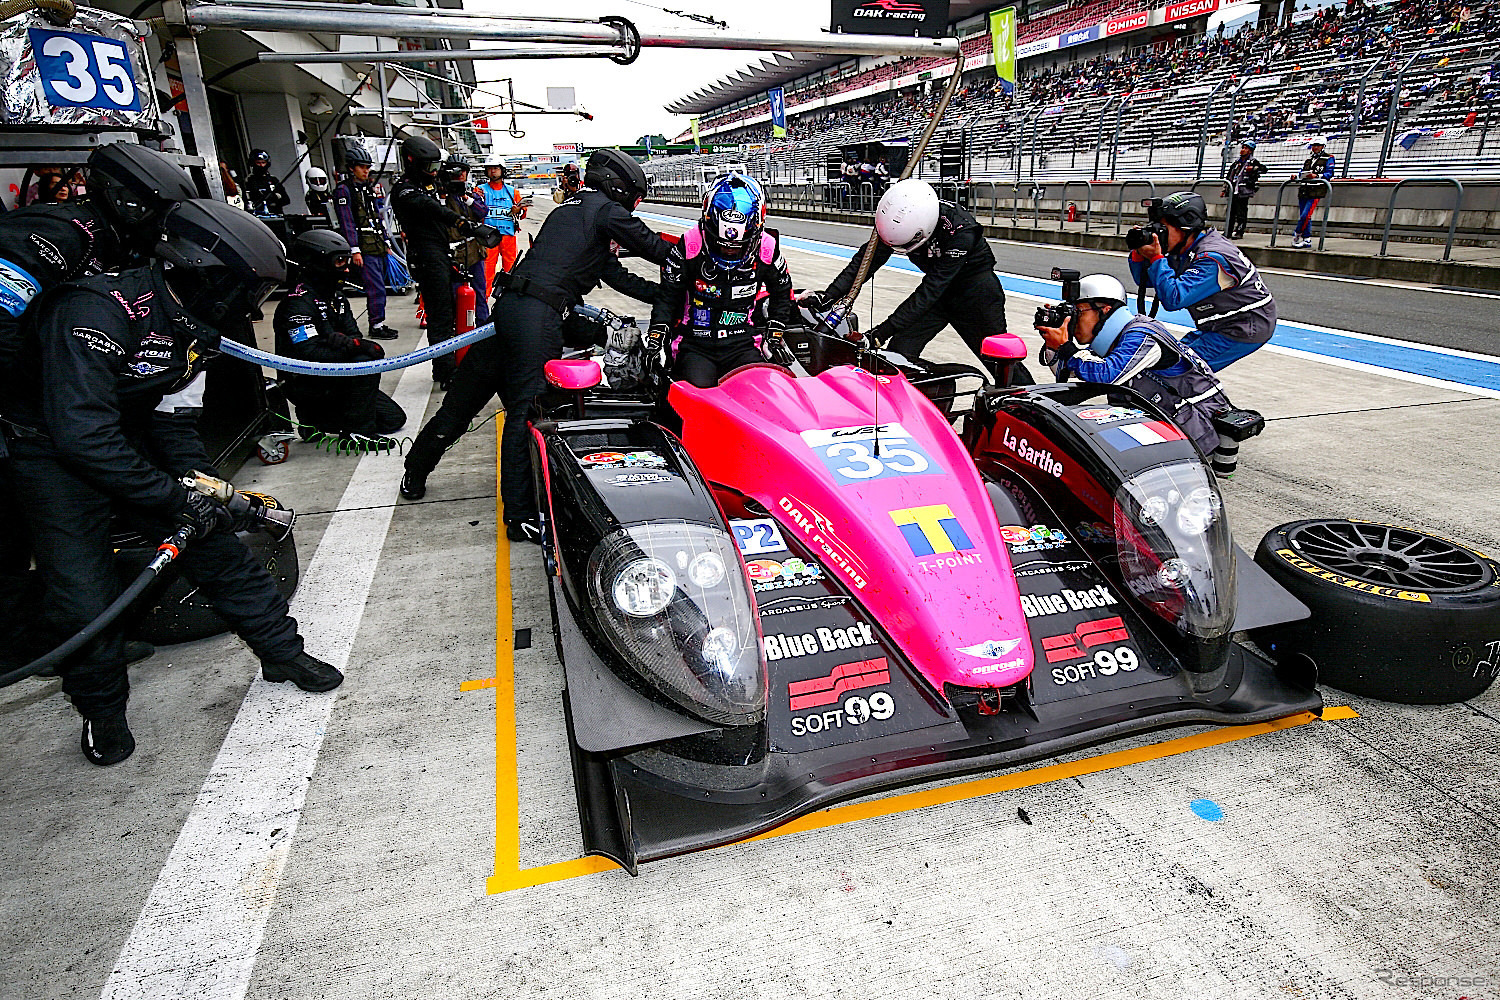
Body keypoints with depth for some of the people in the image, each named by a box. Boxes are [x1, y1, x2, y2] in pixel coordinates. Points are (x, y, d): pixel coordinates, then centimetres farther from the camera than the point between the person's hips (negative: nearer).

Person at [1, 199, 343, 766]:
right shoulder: (98, 311, -32)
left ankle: (280, 650, 18)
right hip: (52, 449, -6)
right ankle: (101, 708, 18)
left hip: (131, 437, 7)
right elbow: (83, 434, -37)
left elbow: (173, 412, 1)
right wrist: (176, 499, -34)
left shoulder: (195, 327, -6)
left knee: (213, 542, 4)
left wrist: (198, 480, -14)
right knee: (84, 596, -7)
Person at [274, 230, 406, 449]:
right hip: (306, 385, -9)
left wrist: (340, 340, -23)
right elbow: (309, 356, -29)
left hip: (333, 376, 9)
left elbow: (353, 334, 1)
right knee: (366, 363, -31)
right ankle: (356, 433, -22)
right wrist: (353, 345, -33)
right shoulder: (298, 303, -19)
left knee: (394, 418, 4)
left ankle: (316, 419, 14)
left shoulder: (334, 296, 10)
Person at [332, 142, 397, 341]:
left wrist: (387, 243, 19)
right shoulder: (343, 189, -6)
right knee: (376, 288, -12)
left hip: (378, 246, 8)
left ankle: (377, 324, 17)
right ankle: (377, 326, -7)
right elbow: (347, 222, -12)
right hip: (364, 248, -8)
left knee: (377, 287, 11)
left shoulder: (370, 187, 18)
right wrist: (355, 250, -18)